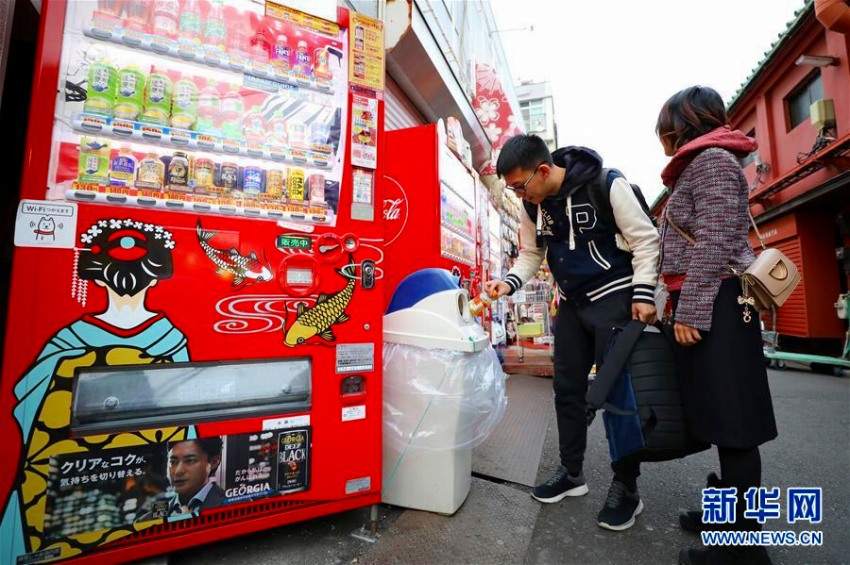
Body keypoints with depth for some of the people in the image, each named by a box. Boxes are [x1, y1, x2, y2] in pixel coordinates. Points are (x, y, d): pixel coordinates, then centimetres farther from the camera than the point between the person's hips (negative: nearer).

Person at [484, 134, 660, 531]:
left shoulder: (606, 185, -16)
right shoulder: (533, 205, 0)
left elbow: (645, 239, -10)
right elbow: (532, 253, 10)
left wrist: (643, 294, -17)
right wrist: (510, 282, -8)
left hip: (614, 298, -5)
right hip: (571, 303, 6)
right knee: (567, 388, 9)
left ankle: (626, 487, 17)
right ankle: (571, 472, 26)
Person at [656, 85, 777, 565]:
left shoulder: (713, 159, -6)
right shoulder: (702, 165, 24)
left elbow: (714, 243, -17)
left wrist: (689, 312, -20)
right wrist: (684, 307, 18)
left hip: (715, 304, -10)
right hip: (707, 304, 10)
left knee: (733, 420, -4)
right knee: (721, 417, 14)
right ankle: (729, 512, 27)